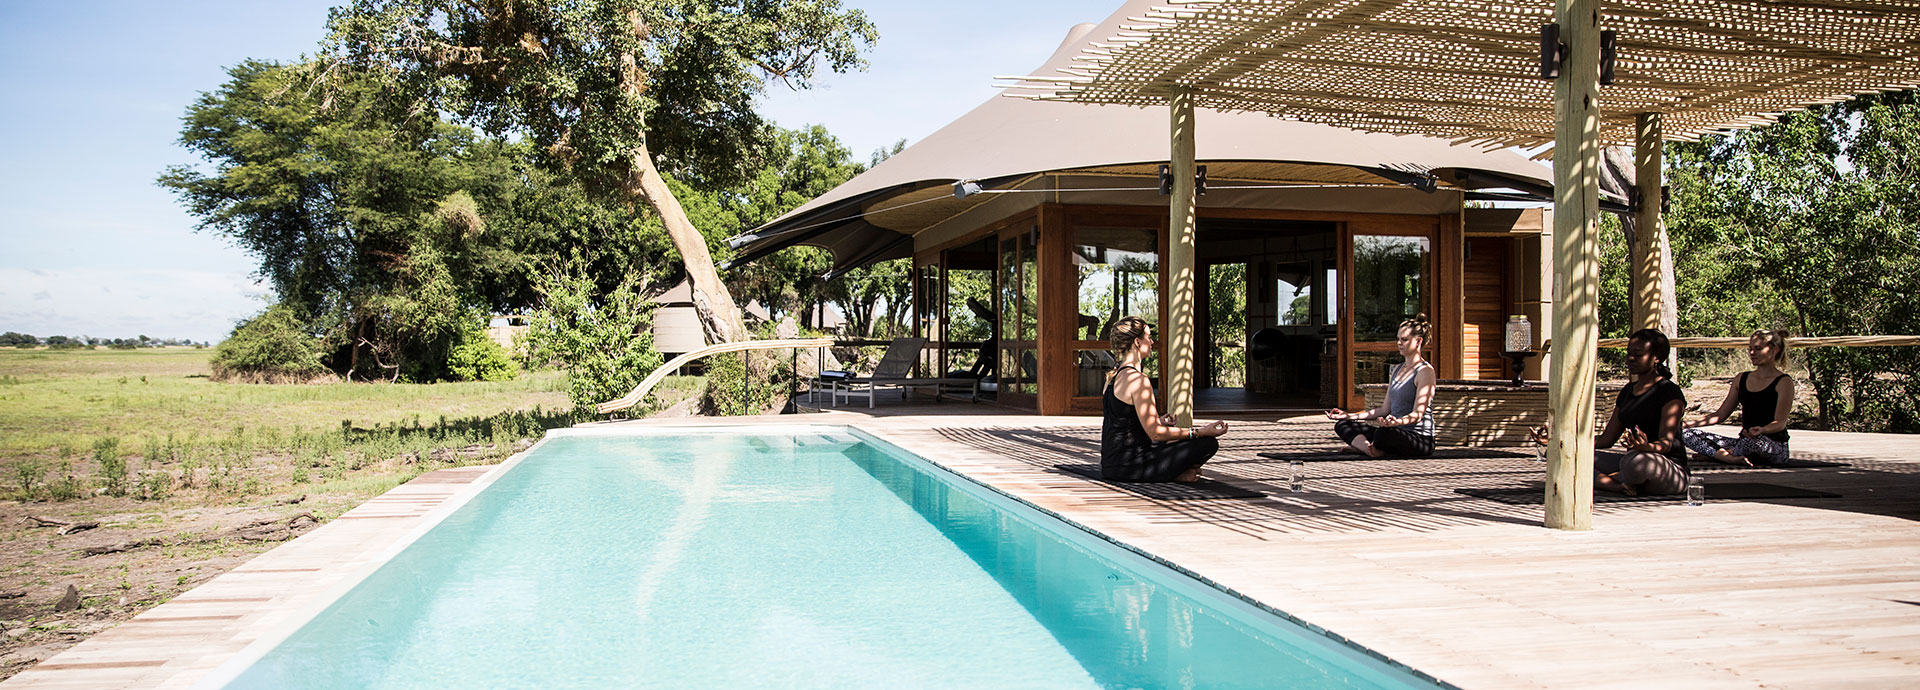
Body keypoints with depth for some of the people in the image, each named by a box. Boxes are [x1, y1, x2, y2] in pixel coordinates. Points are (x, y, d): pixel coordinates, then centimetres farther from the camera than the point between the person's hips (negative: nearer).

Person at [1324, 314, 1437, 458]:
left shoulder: (1425, 371, -8)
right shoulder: (1398, 370, 19)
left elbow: (1418, 414, -18)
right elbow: (1385, 410, 19)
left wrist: (1396, 422, -39)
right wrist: (1349, 415, 14)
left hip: (1420, 439, -9)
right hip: (1398, 434, 9)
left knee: (1383, 433, -40)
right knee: (1342, 425, 1)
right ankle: (1374, 450, -22)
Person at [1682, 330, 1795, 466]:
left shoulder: (1784, 382, -4)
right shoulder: (1741, 379, 15)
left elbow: (1780, 422, -14)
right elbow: (1720, 415, 16)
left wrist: (1762, 430, -37)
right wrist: (1687, 423, 4)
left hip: (1775, 446, -6)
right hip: (1744, 441, 6)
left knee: (1754, 441, -44)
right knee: (1687, 434, -11)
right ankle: (1731, 458, -33)